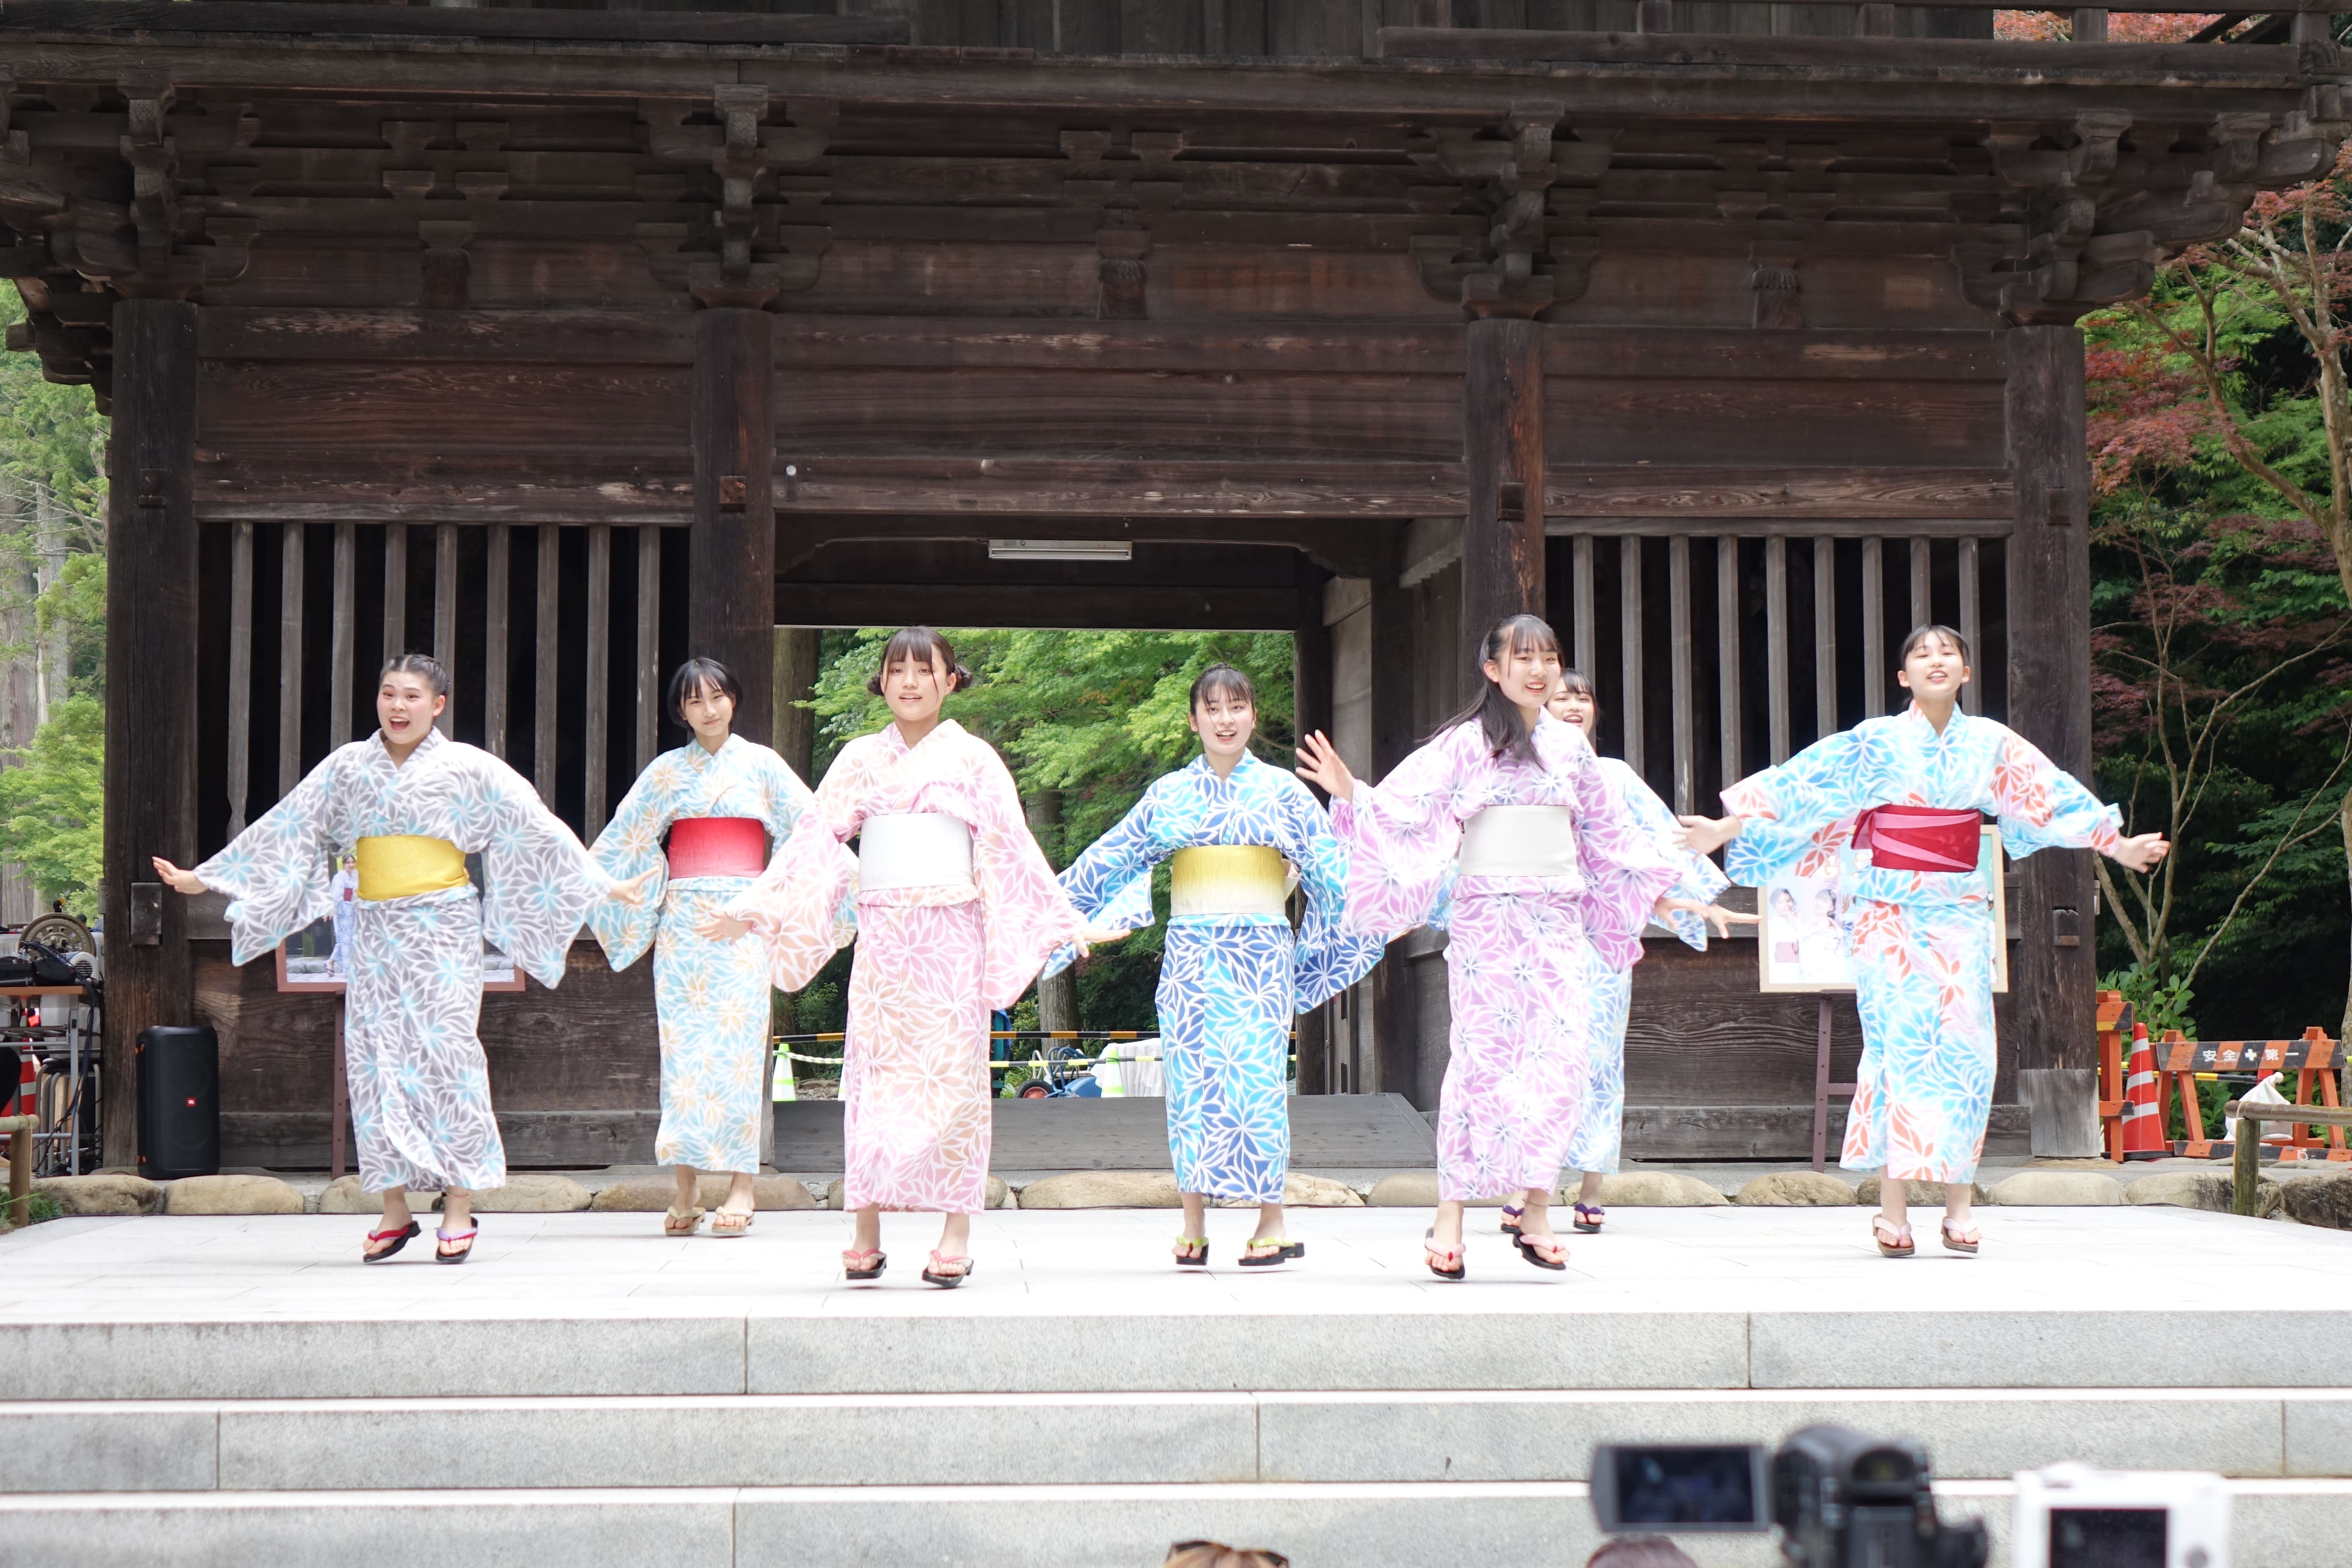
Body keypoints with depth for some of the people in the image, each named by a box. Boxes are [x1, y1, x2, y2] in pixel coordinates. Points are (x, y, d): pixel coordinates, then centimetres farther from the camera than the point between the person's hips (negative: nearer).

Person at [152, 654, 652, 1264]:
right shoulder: (347, 768, 10)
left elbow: (536, 830, 4)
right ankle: (394, 1211, 6)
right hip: (374, 932, 3)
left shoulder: (467, 768, 3)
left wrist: (604, 886, 1)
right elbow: (283, 832, 15)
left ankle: (459, 1210, -3)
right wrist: (201, 878, 14)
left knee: (445, 1052, -8)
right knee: (375, 1057, -1)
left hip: (442, 928, -3)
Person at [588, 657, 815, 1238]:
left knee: (736, 1043, -8)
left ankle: (741, 1187, -7)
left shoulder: (761, 764, 8)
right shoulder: (667, 771, 12)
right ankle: (686, 1190, 0)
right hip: (682, 921, 2)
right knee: (683, 1044, -3)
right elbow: (619, 843, 16)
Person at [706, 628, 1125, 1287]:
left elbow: (1012, 848, 4)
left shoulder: (972, 759, 5)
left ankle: (955, 1237, 0)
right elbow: (815, 839, 11)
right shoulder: (860, 760, 11)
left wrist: (1065, 923, 0)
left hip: (951, 935, -2)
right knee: (873, 1071, -1)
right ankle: (866, 1234, 2)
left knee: (952, 1071, -3)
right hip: (881, 934, 2)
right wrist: (755, 910, 7)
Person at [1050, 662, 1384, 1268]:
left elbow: (1332, 866, 5)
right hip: (1189, 954, 2)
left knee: (1257, 1081, -7)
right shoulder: (1169, 794, 10)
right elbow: (1108, 862, 16)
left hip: (1261, 952, -2)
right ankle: (1193, 1226, 8)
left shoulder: (1282, 791, 6)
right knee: (1190, 1079, 0)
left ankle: (1272, 1222, 0)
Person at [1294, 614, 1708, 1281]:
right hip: (1487, 917, -4)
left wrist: (1659, 892, 31)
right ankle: (1449, 1218, -2)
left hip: (1559, 920, 4)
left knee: (1561, 1057, -5)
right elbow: (1404, 804, -6)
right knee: (1481, 1056, -7)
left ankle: (1536, 1213, 1)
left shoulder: (1570, 744, 14)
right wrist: (1350, 793, -24)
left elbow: (1608, 830, 25)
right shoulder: (1466, 742, 1)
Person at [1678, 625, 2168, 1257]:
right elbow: (1797, 785, -2)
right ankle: (1893, 1208, -6)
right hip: (1890, 911, -3)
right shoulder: (1876, 742, -1)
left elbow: (2050, 796, 16)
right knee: (1902, 1043, -8)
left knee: (1962, 1046, -4)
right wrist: (1726, 828, -7)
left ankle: (1957, 1205, 2)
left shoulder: (1990, 743, 7)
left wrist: (2117, 844, 18)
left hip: (1960, 910, 3)